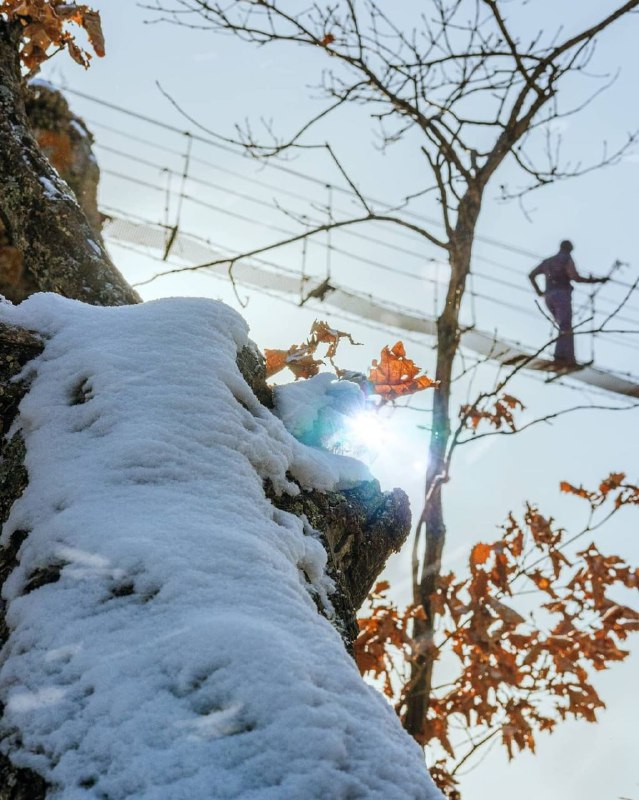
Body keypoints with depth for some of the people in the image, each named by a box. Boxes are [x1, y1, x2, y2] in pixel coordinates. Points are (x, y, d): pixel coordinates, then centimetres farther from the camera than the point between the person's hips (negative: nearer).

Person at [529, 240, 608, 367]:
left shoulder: (547, 261, 24)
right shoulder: (567, 259, 3)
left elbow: (531, 276, 24)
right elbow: (576, 278, -11)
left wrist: (539, 292, 26)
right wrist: (594, 280, -4)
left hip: (549, 297, 7)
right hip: (562, 295, -7)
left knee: (566, 327, 11)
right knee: (565, 328, -13)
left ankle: (569, 358, -1)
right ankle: (560, 357, -29)